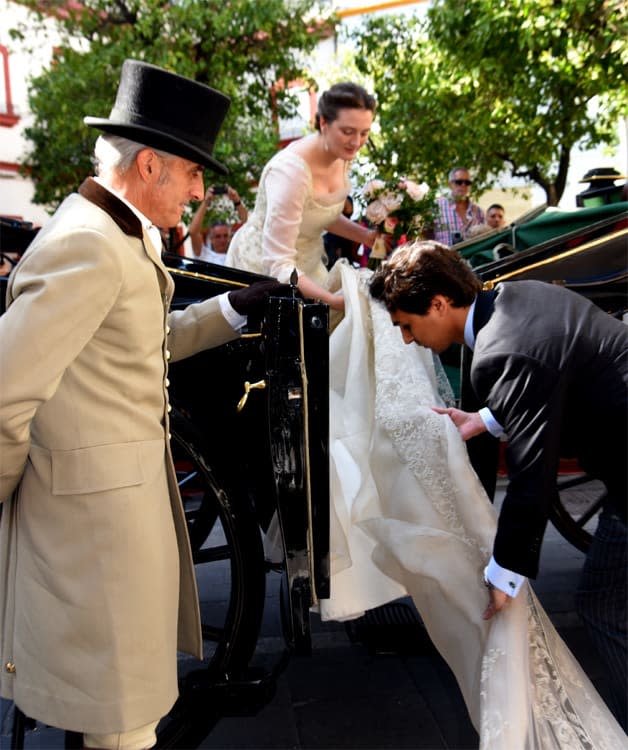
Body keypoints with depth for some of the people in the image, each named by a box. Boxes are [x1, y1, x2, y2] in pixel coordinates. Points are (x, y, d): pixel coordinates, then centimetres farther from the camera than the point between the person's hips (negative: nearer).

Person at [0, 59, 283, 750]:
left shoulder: (132, 236, 11)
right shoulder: (87, 245, -23)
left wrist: (235, 308, 10)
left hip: (132, 483, 10)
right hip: (94, 502, -10)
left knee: (129, 671, 27)